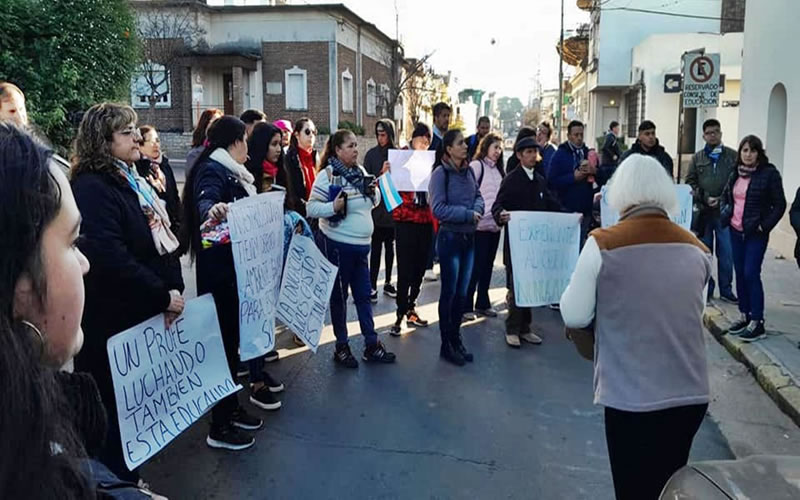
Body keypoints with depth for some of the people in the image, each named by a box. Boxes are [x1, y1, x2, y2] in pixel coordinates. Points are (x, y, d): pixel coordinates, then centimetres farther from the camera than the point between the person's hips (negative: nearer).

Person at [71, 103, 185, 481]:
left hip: (145, 312, 9)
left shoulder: (131, 179, 12)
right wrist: (162, 296, -21)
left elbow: (160, 238, 15)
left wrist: (174, 288, 2)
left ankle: (128, 473, 39)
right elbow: (110, 258, -29)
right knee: (119, 405, 7)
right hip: (116, 321, -9)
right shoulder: (91, 188, -18)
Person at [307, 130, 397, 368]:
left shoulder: (360, 171, 8)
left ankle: (372, 345, 21)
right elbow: (311, 208, -15)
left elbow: (373, 202, 18)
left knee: (363, 295, 12)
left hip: (361, 244, 7)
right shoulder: (327, 174, -13)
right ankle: (341, 347, 20)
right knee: (339, 295, 7)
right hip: (337, 244, -7)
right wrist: (333, 207, -30)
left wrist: (375, 191, -3)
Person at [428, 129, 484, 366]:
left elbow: (478, 195, 12)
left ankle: (456, 338, 29)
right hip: (450, 237, -6)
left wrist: (477, 210, -9)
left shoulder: (468, 170, 6)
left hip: (469, 237, 6)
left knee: (462, 293, 14)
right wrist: (467, 214, -19)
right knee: (449, 292, 3)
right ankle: (446, 345, 16)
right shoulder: (440, 173, -13)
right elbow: (438, 208, -18)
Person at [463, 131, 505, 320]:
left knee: (488, 265, 12)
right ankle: (466, 306, 5)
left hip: (495, 224, 7)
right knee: (475, 266, -4)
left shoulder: (498, 170, 16)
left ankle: (482, 303, 23)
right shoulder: (476, 166, -4)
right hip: (480, 223, -7)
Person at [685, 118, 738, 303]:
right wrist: (704, 198, -10)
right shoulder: (697, 158, 7)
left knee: (726, 253, 1)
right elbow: (690, 183, 3)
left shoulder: (733, 156, 3)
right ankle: (705, 289, 19)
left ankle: (726, 290, 14)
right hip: (703, 212, 1)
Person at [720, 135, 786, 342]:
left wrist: (765, 226, -14)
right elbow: (725, 197, 22)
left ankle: (757, 322, -2)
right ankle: (745, 316, 21)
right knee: (740, 273, 10)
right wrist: (725, 214, 6)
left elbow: (779, 204, -8)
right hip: (736, 231, 6)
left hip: (756, 233, -6)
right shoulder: (736, 174, 8)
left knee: (751, 274, -9)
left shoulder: (769, 173, -9)